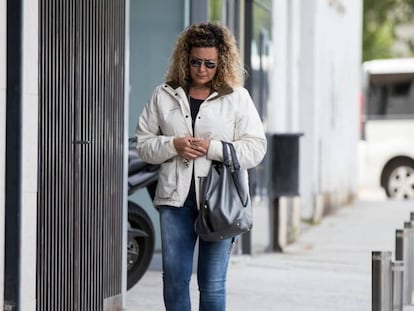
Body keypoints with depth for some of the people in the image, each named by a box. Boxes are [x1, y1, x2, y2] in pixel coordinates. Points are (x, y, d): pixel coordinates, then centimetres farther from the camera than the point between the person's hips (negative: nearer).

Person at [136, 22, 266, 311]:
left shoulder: (237, 98, 4)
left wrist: (213, 148, -12)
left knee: (213, 283, 0)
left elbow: (255, 148, 0)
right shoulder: (164, 95, 10)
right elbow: (143, 143, 11)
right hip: (176, 199, 2)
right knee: (174, 277, 3)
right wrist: (172, 146, -8)